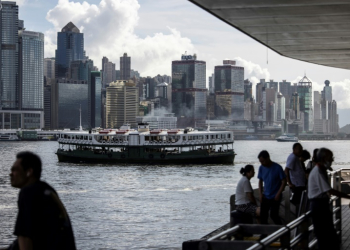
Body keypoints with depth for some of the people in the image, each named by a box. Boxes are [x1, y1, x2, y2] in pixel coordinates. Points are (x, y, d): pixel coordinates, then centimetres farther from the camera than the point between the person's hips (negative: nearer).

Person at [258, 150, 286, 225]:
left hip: (275, 197, -5)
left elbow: (284, 182, -9)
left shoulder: (277, 168, -12)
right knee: (263, 216, 2)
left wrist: (278, 194, -14)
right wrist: (261, 194, 3)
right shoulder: (261, 168, 2)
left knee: (273, 215, -10)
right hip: (265, 197, 5)